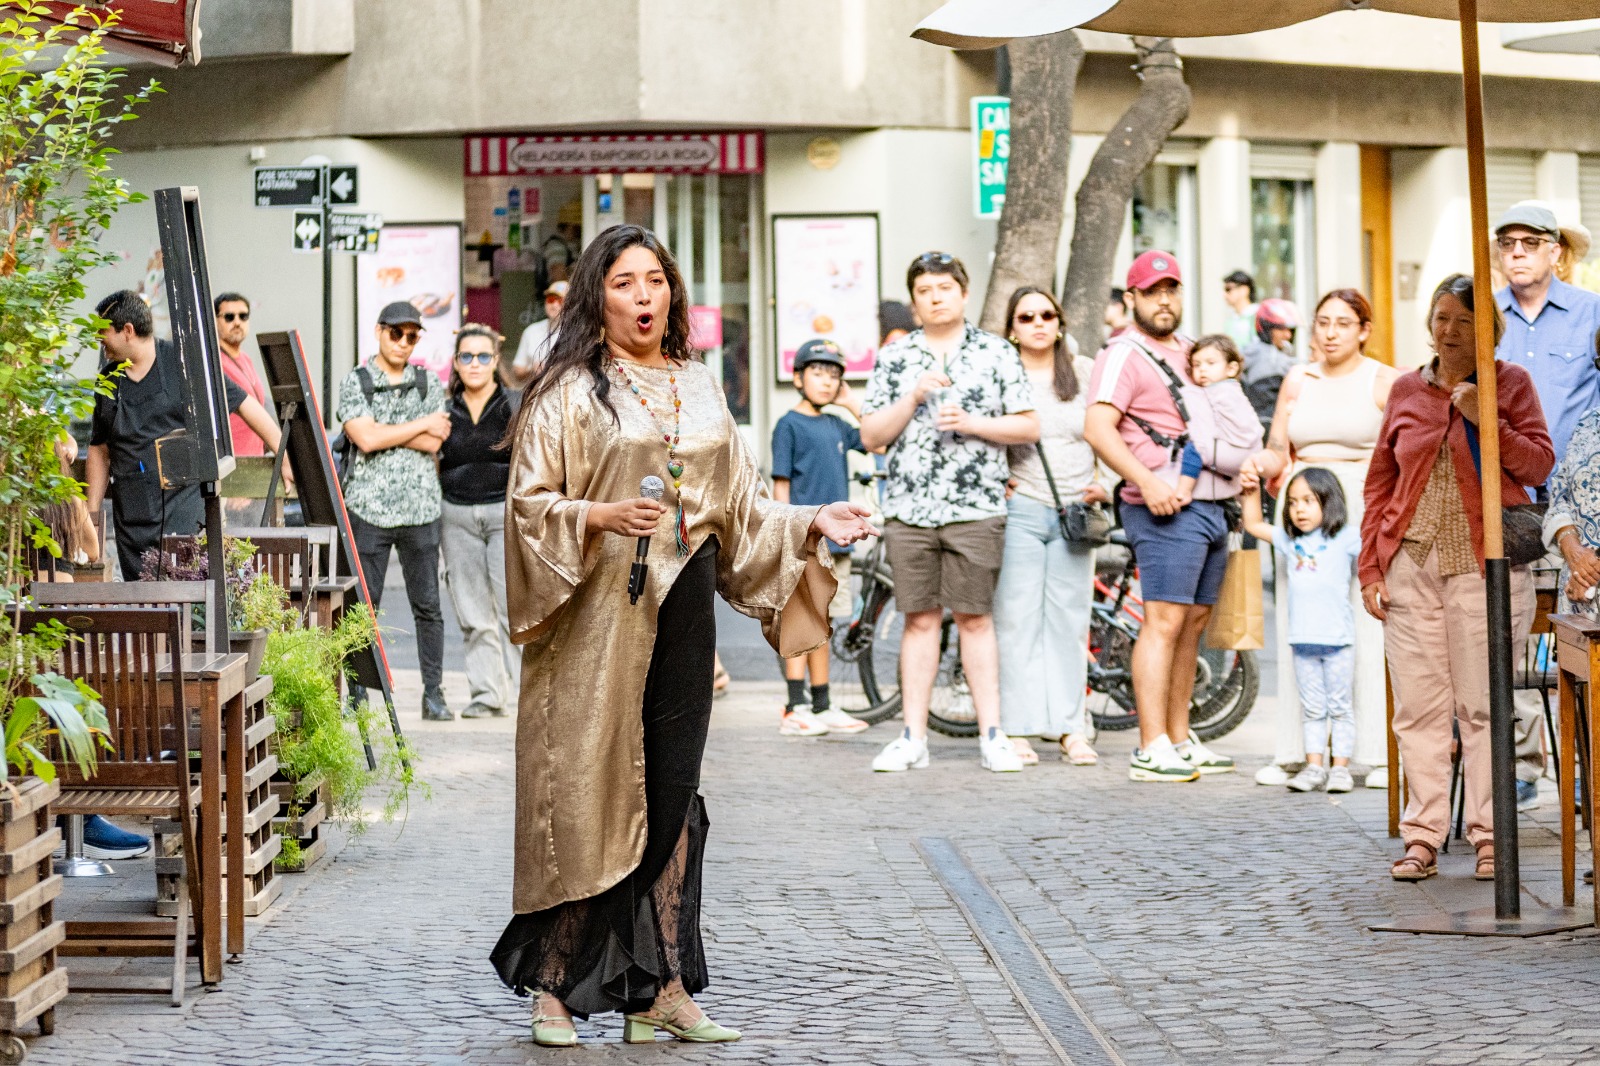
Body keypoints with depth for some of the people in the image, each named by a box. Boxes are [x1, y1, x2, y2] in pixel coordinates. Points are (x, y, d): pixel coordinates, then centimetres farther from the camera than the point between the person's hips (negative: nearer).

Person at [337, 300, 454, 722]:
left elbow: (433, 444, -2)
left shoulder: (429, 383, 11)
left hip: (420, 509, 2)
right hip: (368, 508, -2)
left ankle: (433, 694, 9)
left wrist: (382, 431, -6)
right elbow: (366, 439, -11)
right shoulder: (354, 382, 4)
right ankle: (359, 696, 7)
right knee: (363, 606, 0)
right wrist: (421, 424, -4)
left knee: (428, 605, 3)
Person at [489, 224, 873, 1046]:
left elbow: (737, 503, 18)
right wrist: (601, 517, -22)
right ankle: (555, 987, 5)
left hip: (682, 609, 5)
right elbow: (530, 502, -6)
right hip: (598, 612, -5)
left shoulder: (698, 387, 15)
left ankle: (661, 989, 10)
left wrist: (809, 523, 5)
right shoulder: (569, 391, -1)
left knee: (671, 798, 5)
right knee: (587, 796, -4)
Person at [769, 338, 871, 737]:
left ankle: (822, 707, 17)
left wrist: (853, 403, 11)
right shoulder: (789, 425, -5)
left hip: (835, 540, 7)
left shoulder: (836, 426, 14)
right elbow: (781, 484, -8)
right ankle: (796, 709, -2)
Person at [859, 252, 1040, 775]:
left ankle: (991, 735, 4)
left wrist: (971, 422, -11)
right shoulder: (894, 357, 10)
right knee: (920, 620, 3)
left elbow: (1028, 426, 3)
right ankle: (913, 737, 7)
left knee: (975, 618, 0)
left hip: (976, 508, -2)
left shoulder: (996, 353, 6)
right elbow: (871, 435, 5)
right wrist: (913, 397, -9)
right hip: (909, 509, 2)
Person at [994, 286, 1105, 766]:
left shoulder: (1085, 373, 11)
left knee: (1069, 619, 3)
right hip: (1020, 510, -2)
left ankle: (1070, 727, 8)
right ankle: (1018, 729, -2)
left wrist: (1104, 484, 5)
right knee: (1017, 617, -5)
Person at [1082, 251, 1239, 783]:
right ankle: (1152, 750, -14)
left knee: (1193, 623, 11)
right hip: (1167, 507, -9)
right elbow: (1098, 428, -18)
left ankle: (1180, 739, 18)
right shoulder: (1125, 354, -6)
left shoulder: (1186, 351, 21)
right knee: (1164, 622, -12)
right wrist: (1146, 481, -26)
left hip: (1212, 504, 9)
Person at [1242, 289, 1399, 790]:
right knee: (1296, 632, 0)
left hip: (1364, 509, -4)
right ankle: (1292, 752, 4)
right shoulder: (1297, 380, 17)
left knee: (1370, 631, -9)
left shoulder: (1384, 381, 5)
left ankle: (1381, 755, -5)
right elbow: (1278, 451, 15)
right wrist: (1258, 466, -6)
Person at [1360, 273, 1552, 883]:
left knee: (1482, 705, -2)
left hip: (1484, 562, -3)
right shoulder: (1406, 391, 13)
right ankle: (1423, 838, 6)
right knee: (1419, 707, 2)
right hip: (1411, 563, 3)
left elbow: (1538, 467, -1)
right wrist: (1370, 567, 7)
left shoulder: (1510, 382, 5)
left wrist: (1485, 420, -14)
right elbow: (1380, 483, 13)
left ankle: (1490, 837, 4)